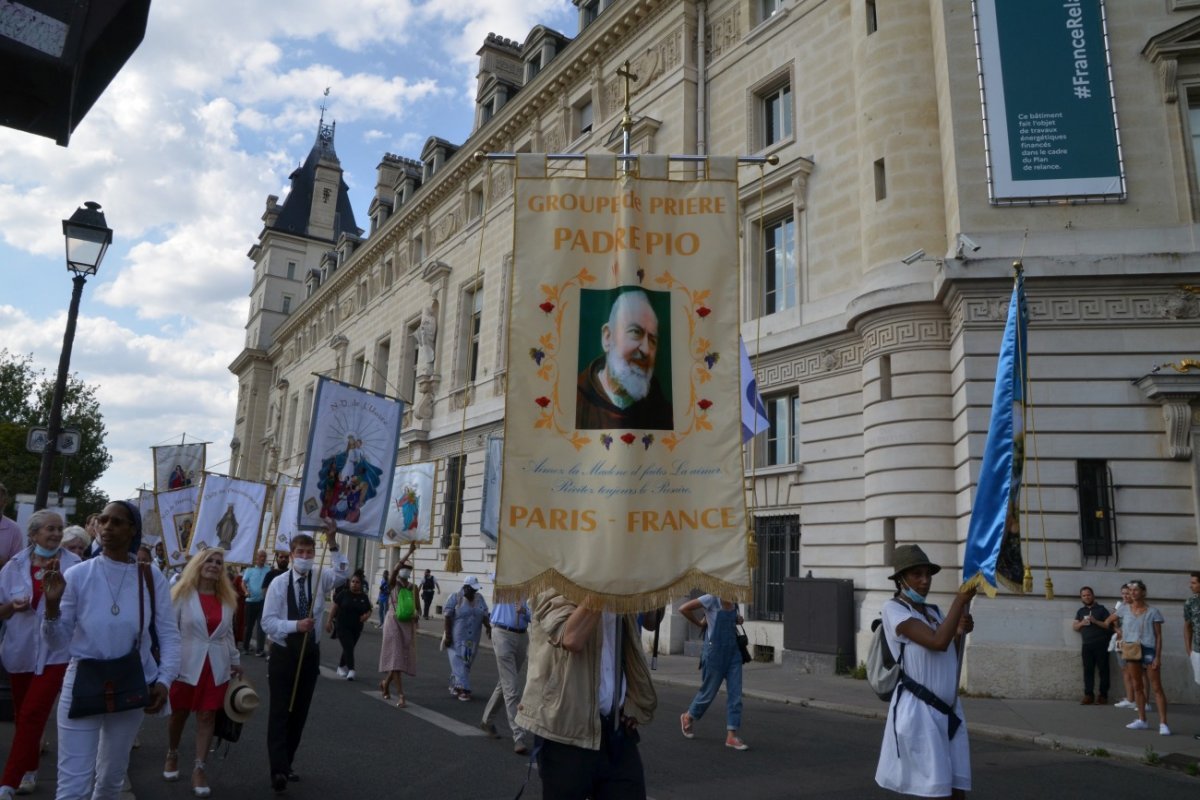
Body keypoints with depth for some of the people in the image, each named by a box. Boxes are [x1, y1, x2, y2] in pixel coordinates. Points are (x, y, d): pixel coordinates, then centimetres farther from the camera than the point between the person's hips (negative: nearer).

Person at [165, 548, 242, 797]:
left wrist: (235, 660, 16)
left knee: (207, 717, 4)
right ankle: (172, 756, 38)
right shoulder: (182, 594, -6)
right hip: (186, 665, -2)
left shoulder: (227, 598, 6)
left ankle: (199, 768, 12)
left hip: (216, 667, 3)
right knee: (179, 714, 13)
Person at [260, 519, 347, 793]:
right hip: (284, 654, -3)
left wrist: (332, 543, -38)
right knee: (280, 712, -3)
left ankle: (286, 765, 27)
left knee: (300, 712, 12)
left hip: (310, 653, 3)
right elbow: (267, 622, -14)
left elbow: (343, 573, -26)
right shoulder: (279, 583, -10)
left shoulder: (320, 579, -4)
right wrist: (296, 625, -29)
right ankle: (279, 770, -2)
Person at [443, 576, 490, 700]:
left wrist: (489, 628, -14)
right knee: (459, 662, -8)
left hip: (472, 638, 5)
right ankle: (463, 689, -9)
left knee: (467, 663, 10)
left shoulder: (480, 598, 6)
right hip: (457, 637, -5)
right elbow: (448, 617, -9)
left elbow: (485, 616, 4)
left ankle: (454, 685, 26)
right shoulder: (455, 598, -7)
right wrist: (448, 635, -14)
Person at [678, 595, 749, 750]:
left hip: (734, 652, 6)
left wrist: (737, 620, 4)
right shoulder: (712, 599, -15)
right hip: (715, 652, -6)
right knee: (709, 692, 9)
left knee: (735, 694, 0)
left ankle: (731, 735, 5)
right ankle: (687, 717, 34)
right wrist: (700, 624, -6)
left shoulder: (734, 603, 5)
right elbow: (683, 608, -15)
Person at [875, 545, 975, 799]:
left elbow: (949, 656, 18)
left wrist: (960, 632, 0)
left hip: (949, 709, 7)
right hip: (918, 709, -7)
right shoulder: (893, 608, -7)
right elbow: (937, 642, -19)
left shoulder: (934, 611, 16)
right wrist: (961, 599, -14)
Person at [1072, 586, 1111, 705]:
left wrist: (1095, 621, -15)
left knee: (1103, 670, -2)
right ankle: (1088, 695, 0)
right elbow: (1074, 626, 16)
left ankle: (1103, 695, 2)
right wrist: (1081, 623, -4)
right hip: (1087, 645, 4)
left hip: (1101, 645, -4)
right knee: (1088, 670, 0)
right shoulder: (1080, 611, 19)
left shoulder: (1101, 609, 5)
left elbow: (1108, 625, -3)